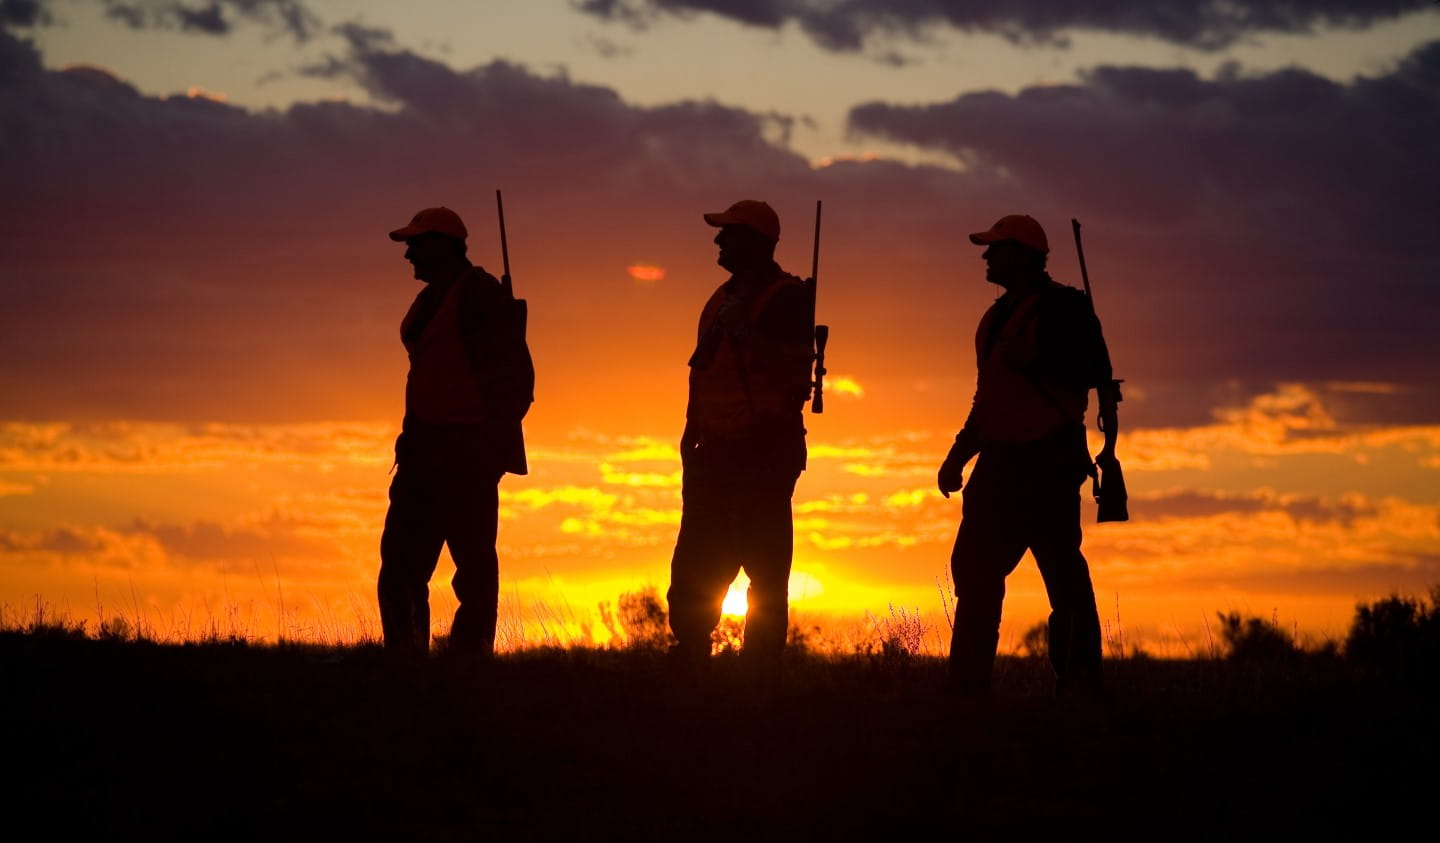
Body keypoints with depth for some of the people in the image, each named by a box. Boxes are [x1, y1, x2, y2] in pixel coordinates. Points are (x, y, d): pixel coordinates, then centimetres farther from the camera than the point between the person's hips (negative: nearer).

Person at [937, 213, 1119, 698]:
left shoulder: (1062, 308, -7)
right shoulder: (999, 316, 19)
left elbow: (1095, 376, -15)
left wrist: (1033, 365, -24)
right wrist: (958, 456, 22)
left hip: (1049, 460, -9)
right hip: (1000, 464, 9)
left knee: (1063, 573, -11)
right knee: (974, 568, 7)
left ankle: (1079, 682, -11)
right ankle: (966, 688, 10)